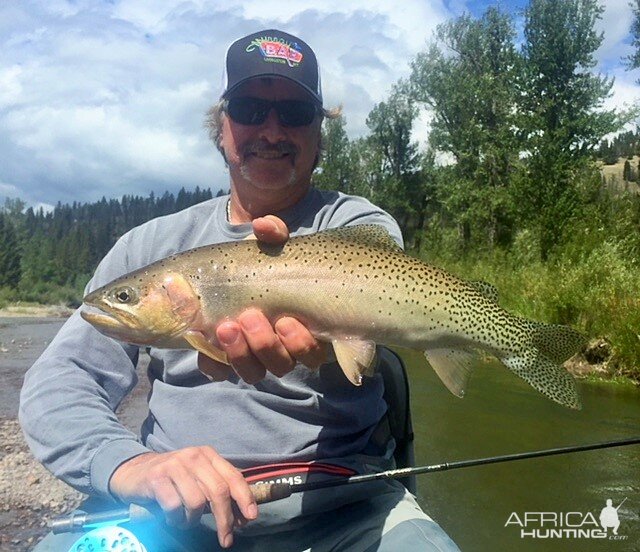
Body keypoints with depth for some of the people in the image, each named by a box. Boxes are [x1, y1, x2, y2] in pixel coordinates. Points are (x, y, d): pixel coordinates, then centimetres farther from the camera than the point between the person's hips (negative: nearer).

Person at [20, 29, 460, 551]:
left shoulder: (361, 224, 3)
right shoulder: (153, 244, 8)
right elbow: (57, 380, 1)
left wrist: (312, 327, -44)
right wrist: (127, 463, -19)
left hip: (336, 503, -1)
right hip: (177, 508, 2)